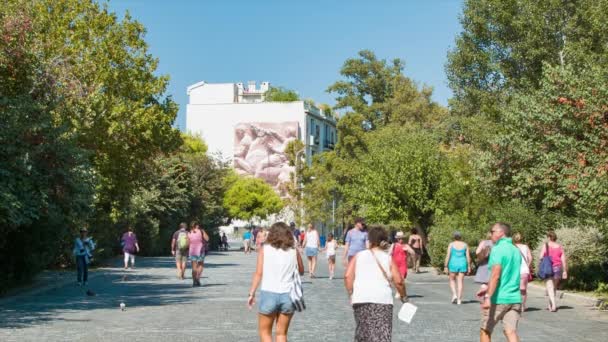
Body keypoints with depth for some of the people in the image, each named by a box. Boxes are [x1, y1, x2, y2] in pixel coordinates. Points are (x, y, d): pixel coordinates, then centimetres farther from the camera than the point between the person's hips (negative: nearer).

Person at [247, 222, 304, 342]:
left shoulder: (265, 249, 0)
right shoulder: (294, 251, 4)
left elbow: (258, 273, -4)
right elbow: (301, 271, 16)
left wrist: (252, 293, 1)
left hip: (269, 294, -2)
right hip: (288, 296, 2)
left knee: (265, 331, 13)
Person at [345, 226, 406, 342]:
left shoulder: (358, 256, 12)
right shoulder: (388, 258, 9)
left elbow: (348, 276, 0)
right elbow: (399, 281, 3)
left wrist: (351, 294, 8)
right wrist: (403, 296, 19)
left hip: (361, 299, 2)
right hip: (383, 299, -2)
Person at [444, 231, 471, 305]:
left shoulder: (451, 244, -4)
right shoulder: (465, 245, 2)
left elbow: (448, 256, -7)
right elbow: (468, 256, 1)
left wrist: (445, 266, -2)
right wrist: (469, 266, 8)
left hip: (453, 264, -2)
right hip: (462, 264, 2)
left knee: (452, 280, 16)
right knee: (460, 281, 6)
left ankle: (454, 295, -3)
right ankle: (459, 299, 3)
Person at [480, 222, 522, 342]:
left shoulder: (498, 249, -11)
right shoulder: (516, 250, 14)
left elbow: (495, 275, -22)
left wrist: (488, 297, -28)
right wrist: (488, 289, 31)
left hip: (498, 299, -6)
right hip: (514, 298, 6)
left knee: (485, 331, 11)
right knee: (511, 332, -1)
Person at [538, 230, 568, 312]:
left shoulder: (545, 245, -4)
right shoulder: (560, 247, 5)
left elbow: (540, 257, -8)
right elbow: (563, 260, 3)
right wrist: (564, 271, 7)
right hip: (558, 268, 4)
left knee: (550, 288, -6)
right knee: (554, 288, 17)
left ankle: (554, 305, -22)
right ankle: (550, 305, 26)